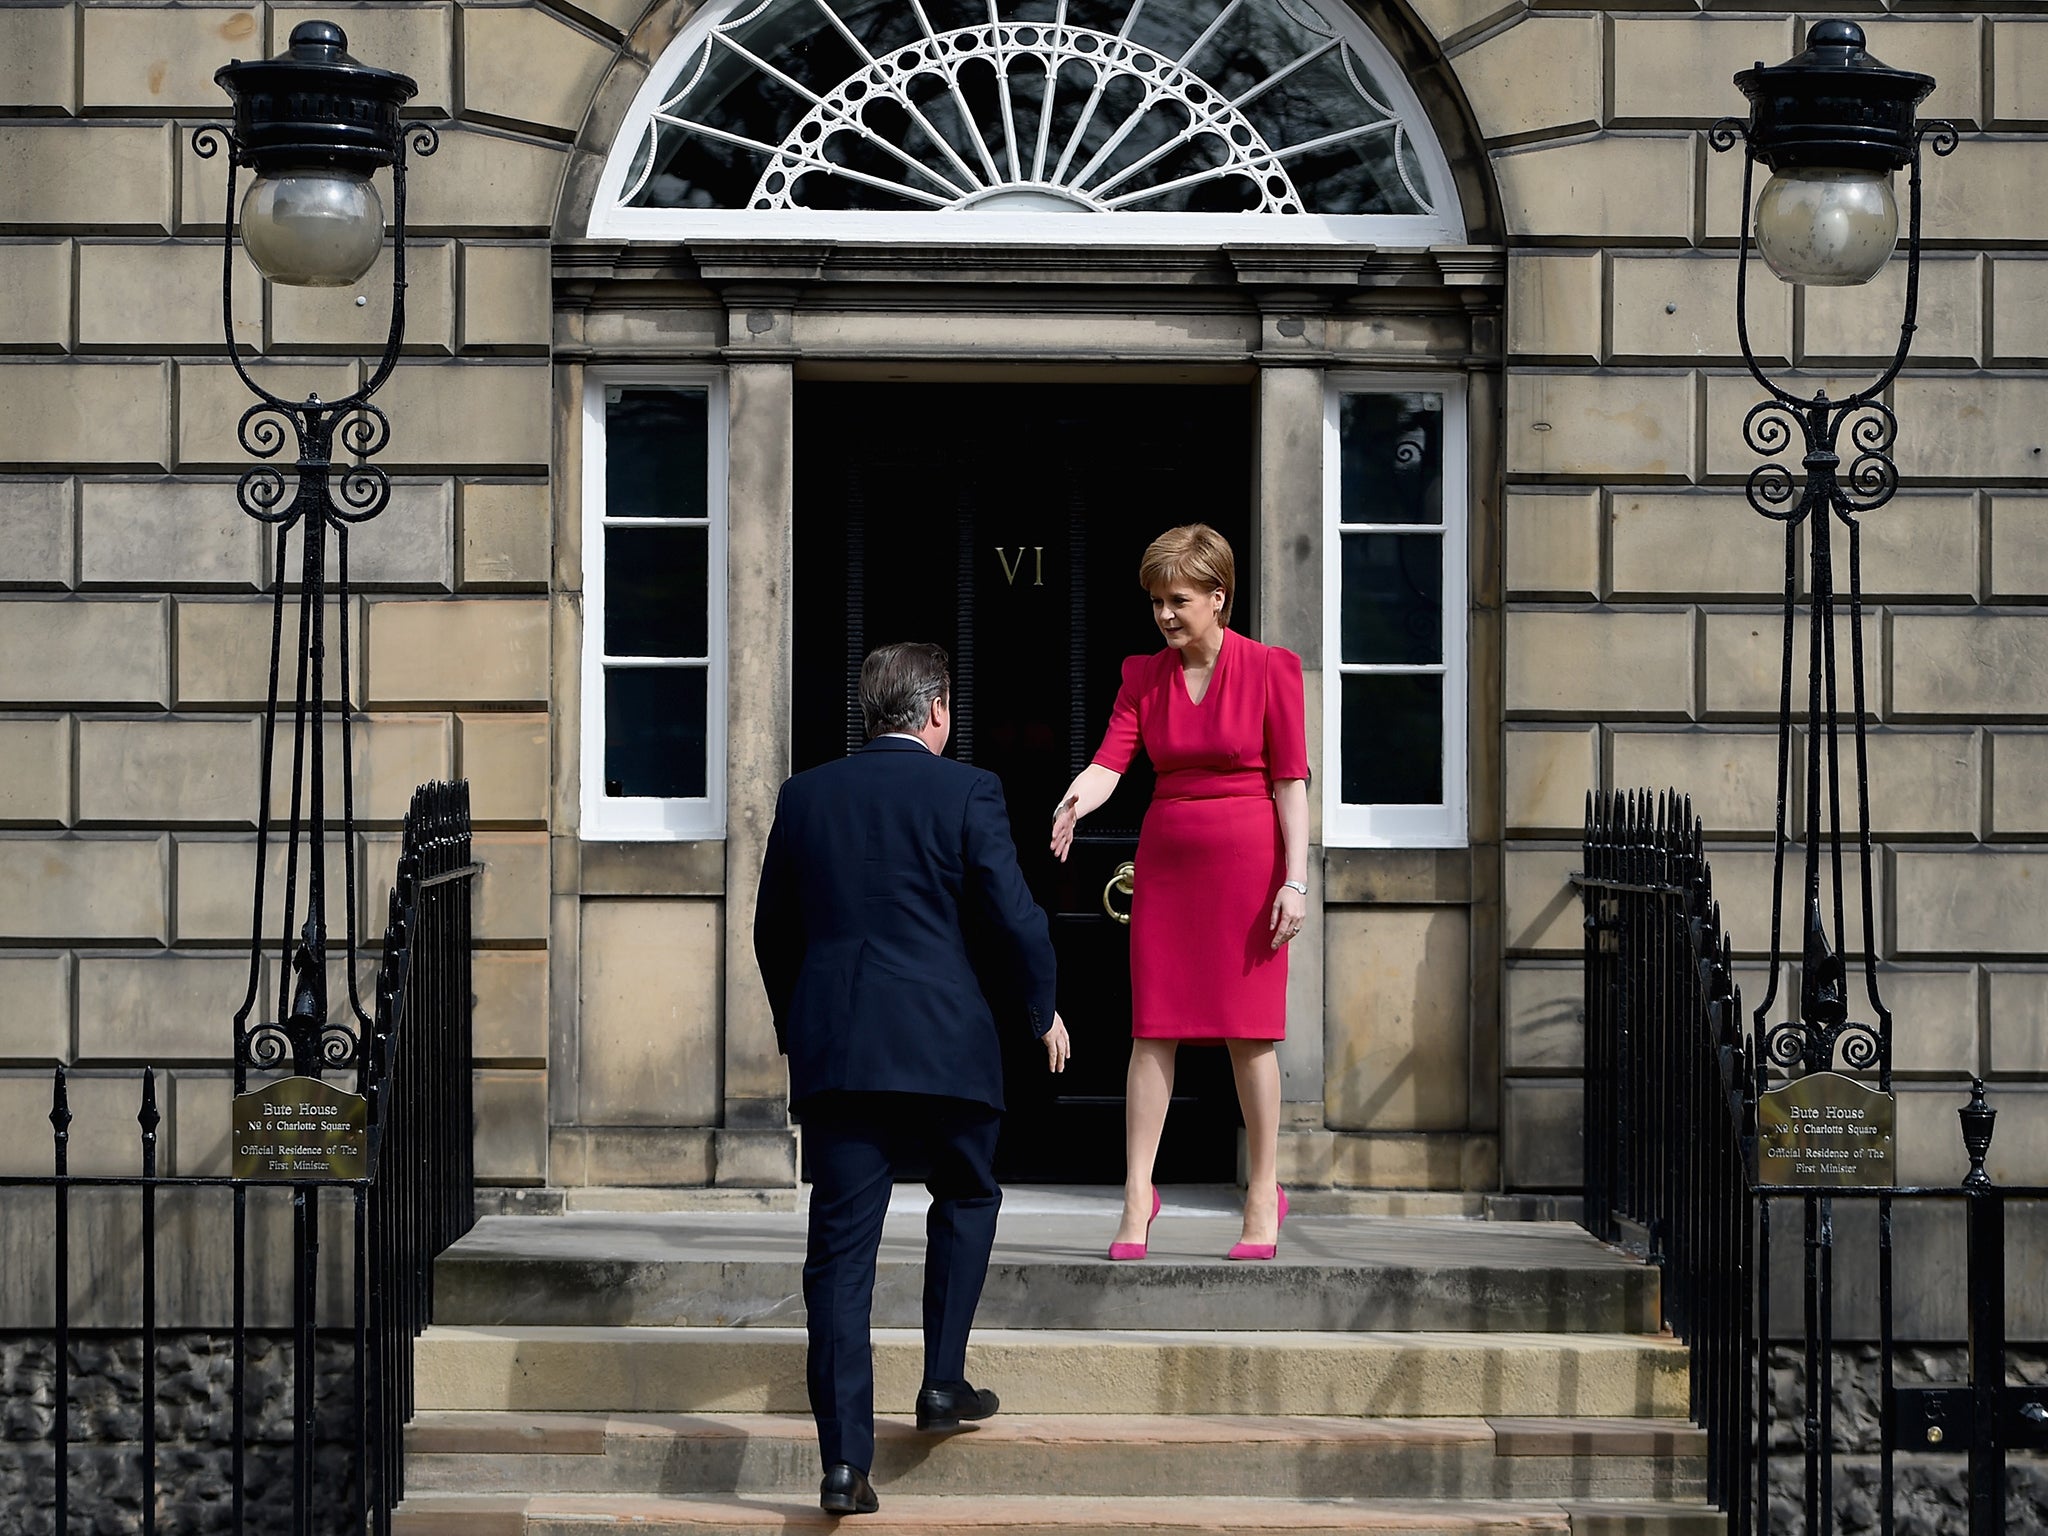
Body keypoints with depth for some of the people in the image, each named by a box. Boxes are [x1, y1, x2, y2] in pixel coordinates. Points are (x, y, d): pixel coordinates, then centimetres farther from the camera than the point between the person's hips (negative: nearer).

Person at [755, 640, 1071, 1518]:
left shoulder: (804, 797, 9)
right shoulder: (966, 793, -3)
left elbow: (772, 931, 14)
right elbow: (1013, 919, -6)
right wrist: (1041, 1011, 12)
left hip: (832, 1048, 3)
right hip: (943, 1044, -2)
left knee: (840, 1248, 1)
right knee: (966, 1197, 24)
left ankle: (844, 1462, -5)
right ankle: (943, 1381, 19)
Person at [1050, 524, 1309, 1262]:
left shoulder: (1269, 669, -5)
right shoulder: (1143, 676, 6)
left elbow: (1290, 781, -6)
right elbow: (1110, 761, -5)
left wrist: (1295, 881, -12)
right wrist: (1076, 802, -28)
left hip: (1246, 861, -3)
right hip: (1167, 862, 4)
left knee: (1248, 1030, -1)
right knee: (1152, 1028, 0)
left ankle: (1264, 1195, 10)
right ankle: (1137, 1194, 6)